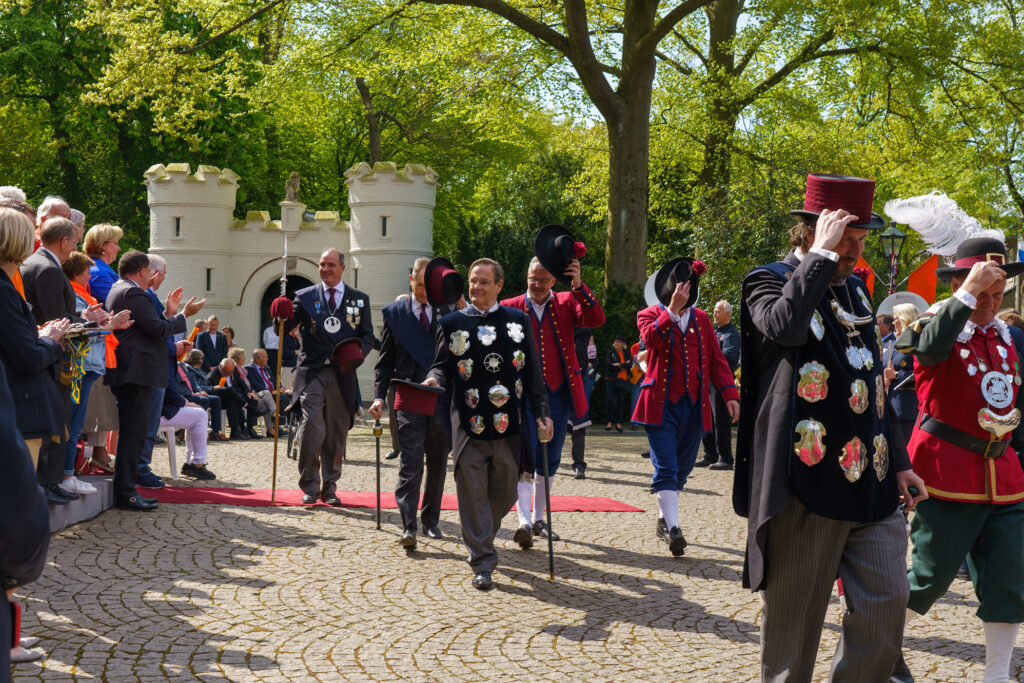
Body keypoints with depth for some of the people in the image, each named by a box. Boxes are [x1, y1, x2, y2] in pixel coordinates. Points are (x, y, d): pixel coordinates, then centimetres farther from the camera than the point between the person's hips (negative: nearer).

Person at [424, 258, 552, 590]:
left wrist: (541, 412, 5)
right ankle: (482, 562, 5)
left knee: (504, 494, 9)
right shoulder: (452, 323, 6)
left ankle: (483, 536, 36)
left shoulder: (519, 321, 9)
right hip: (469, 425, -1)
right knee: (473, 493, -3)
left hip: (508, 426, 2)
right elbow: (443, 366, 8)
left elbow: (533, 372, 11)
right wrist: (433, 380, -15)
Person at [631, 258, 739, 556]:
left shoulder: (701, 319, 14)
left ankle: (663, 519, 26)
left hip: (694, 405, 4)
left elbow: (717, 359, 11)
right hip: (661, 404, -4)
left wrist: (730, 394, 0)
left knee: (682, 466, 11)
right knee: (666, 467, -11)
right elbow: (651, 338, -19)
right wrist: (673, 309, -23)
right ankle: (673, 529, -15)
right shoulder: (649, 315, 4)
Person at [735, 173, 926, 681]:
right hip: (807, 481, -6)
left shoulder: (854, 287, 17)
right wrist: (822, 254, -20)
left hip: (870, 481, 6)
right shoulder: (770, 281, -4)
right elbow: (785, 325, -30)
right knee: (794, 617, 4)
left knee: (886, 604, 1)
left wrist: (897, 462, 20)